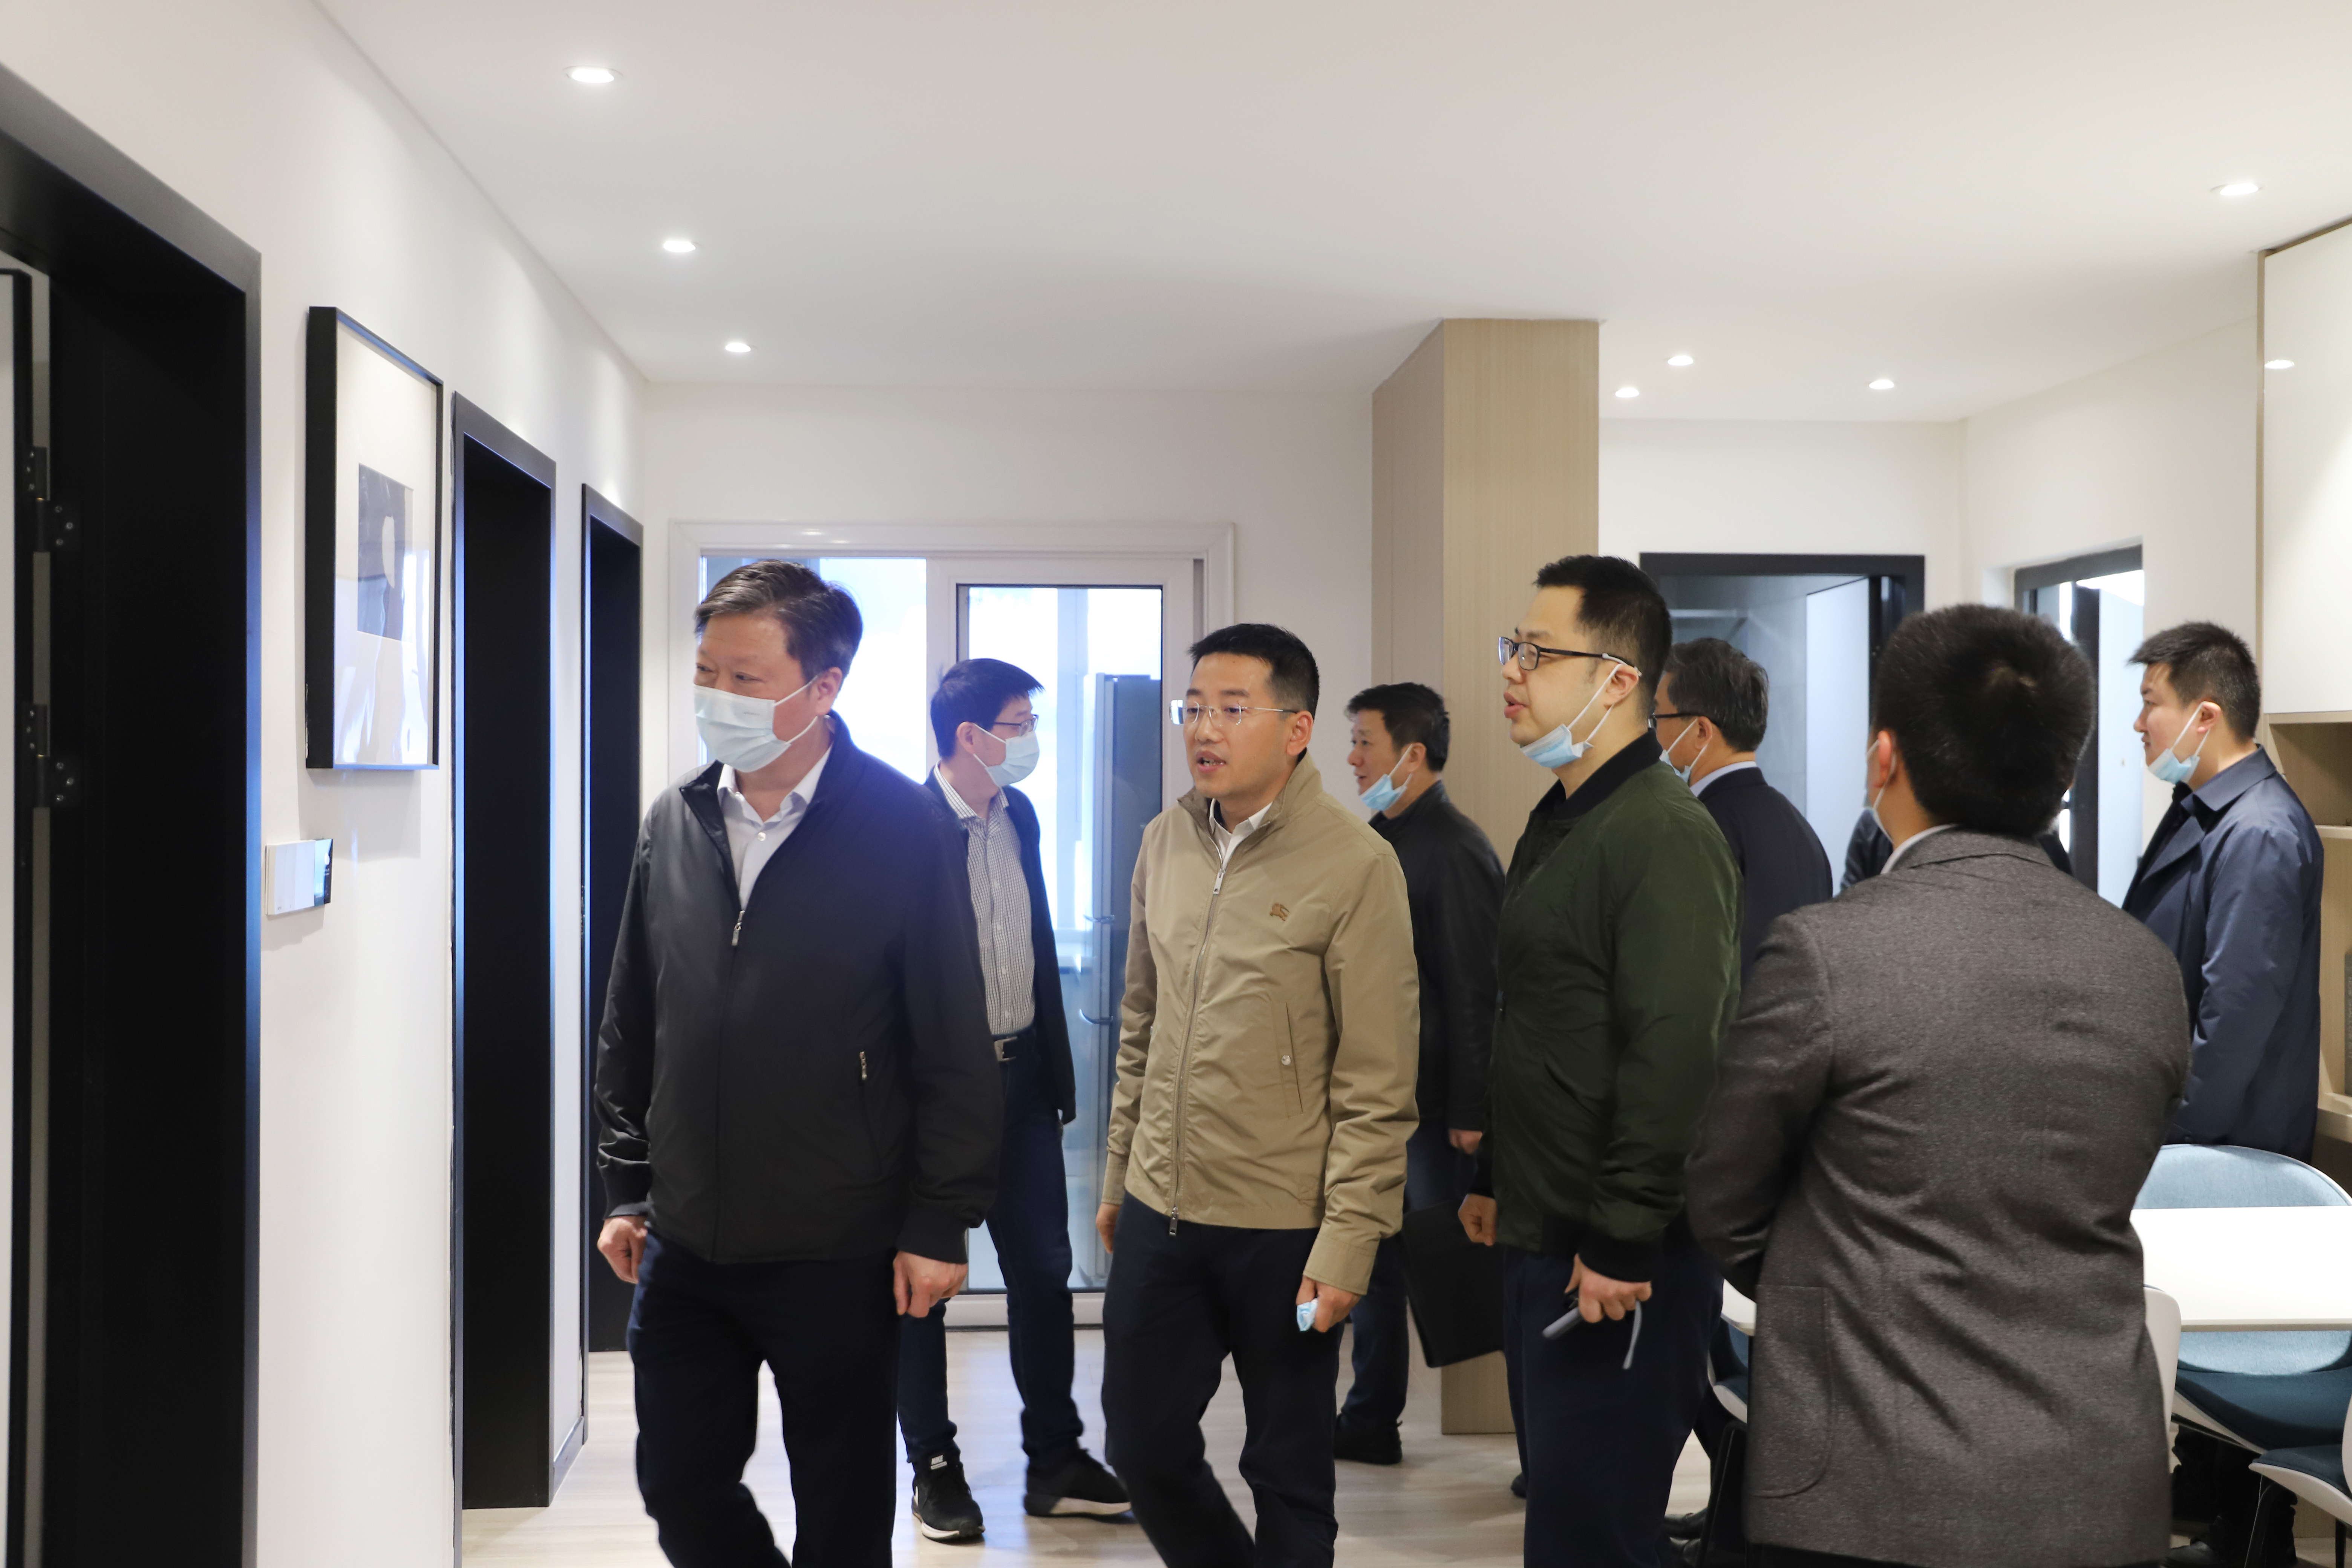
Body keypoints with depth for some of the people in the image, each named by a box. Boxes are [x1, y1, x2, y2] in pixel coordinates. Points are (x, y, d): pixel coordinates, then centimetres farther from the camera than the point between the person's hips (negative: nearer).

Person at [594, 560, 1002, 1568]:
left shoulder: (904, 828, -10)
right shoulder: (674, 821, 5)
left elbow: (955, 1048, -9)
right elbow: (630, 1028, 12)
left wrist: (938, 1222, -10)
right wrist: (627, 1190, 11)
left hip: (838, 1255, -4)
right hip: (684, 1248, 5)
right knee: (680, 1486, 13)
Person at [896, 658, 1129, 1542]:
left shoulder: (1019, 818, 9)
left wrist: (1057, 1063, 13)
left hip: (1020, 1075, 7)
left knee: (1043, 1269, 10)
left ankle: (1055, 1461, 22)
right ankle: (935, 1468, 20)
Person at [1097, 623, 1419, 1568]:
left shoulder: (1354, 865, -12)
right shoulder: (1166, 843, 6)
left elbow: (1377, 1082, -12)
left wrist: (1349, 1239, -14)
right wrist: (1119, 1177, 15)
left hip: (1284, 1228, -5)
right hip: (1159, 1212, 5)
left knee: (1288, 1473, 9)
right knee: (1144, 1443, 14)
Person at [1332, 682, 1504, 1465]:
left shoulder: (1456, 850, -15)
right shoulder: (1378, 839, 11)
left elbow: (1473, 989, -18)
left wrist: (1471, 1111, -19)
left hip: (1432, 1103, -8)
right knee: (1378, 1253, 14)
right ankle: (1371, 1422, 25)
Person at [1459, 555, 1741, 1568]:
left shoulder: (1664, 834, -17)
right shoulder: (1558, 822, 14)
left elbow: (1677, 1055, -24)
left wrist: (1621, 1245, -23)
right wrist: (1497, 1179, 21)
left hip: (1617, 1264, -10)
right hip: (1543, 1240, 10)